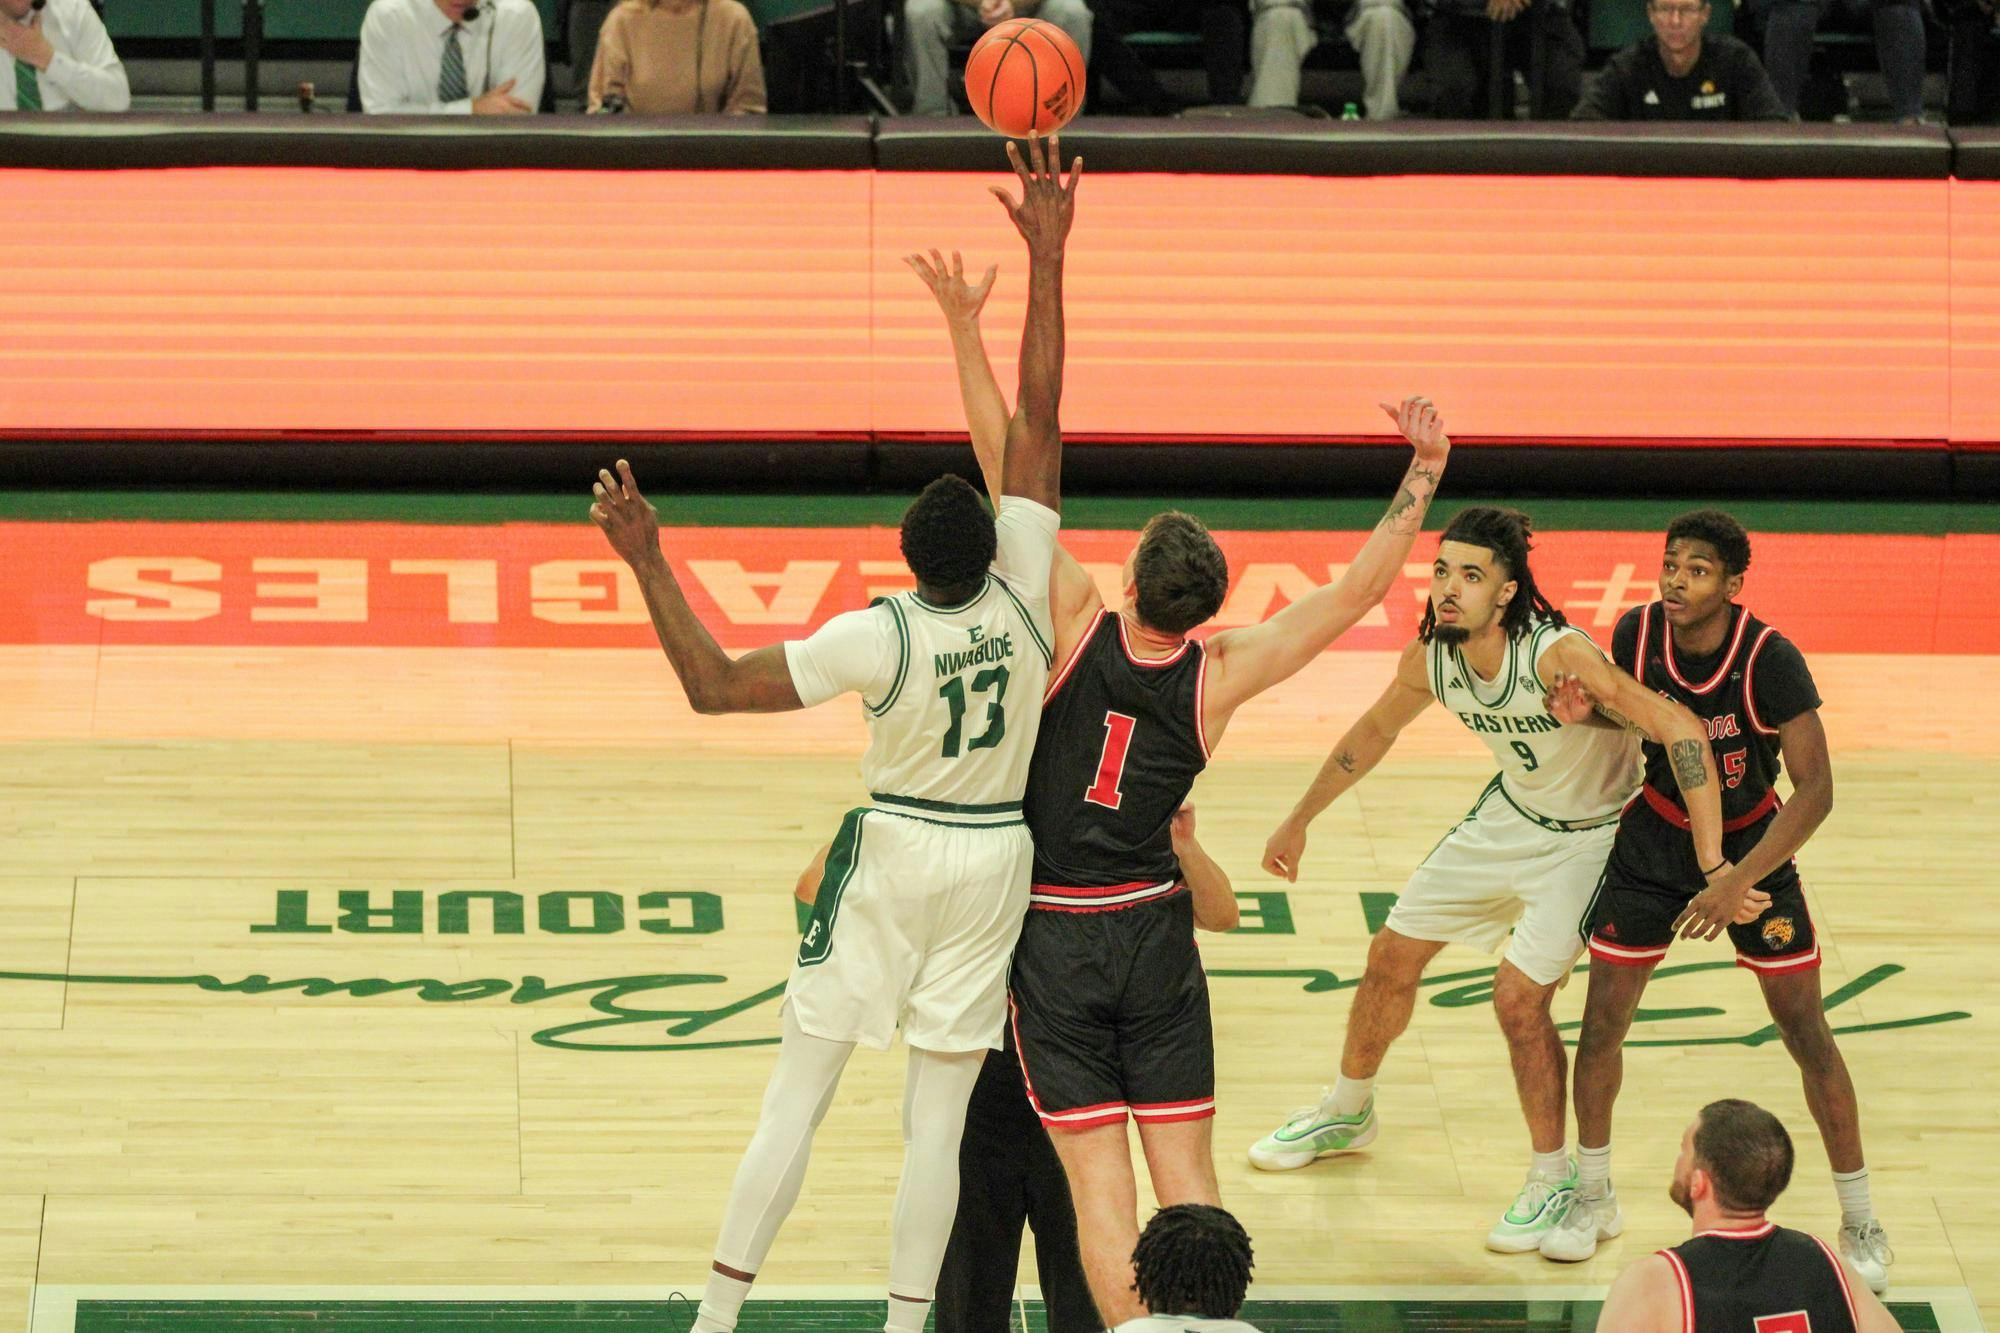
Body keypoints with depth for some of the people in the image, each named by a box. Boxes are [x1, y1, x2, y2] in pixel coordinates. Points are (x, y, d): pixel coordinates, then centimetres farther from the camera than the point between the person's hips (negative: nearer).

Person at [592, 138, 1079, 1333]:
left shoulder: (877, 639, -21)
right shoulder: (1024, 594, -15)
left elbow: (716, 687, -19)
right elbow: (1039, 415, -12)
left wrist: (649, 564, -18)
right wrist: (1047, 261, -10)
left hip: (892, 854, -2)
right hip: (995, 863, 2)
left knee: (798, 1091, 2)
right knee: (939, 1112, 5)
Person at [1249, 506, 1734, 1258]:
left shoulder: (1558, 655, -37)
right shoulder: (1430, 660, -16)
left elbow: (1681, 731, -40)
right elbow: (1375, 732, 6)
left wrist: (1715, 868, -43)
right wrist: (1299, 822, 16)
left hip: (1588, 836, -6)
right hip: (1510, 812, 6)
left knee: (1518, 996, -16)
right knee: (1393, 955, 13)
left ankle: (1554, 1178, 7)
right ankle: (1348, 1111, 40)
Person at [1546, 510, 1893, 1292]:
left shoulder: (1771, 661, -28)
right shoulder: (1636, 635, -17)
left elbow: (1815, 790, -31)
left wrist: (1740, 880, -39)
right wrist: (1593, 707, -16)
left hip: (1752, 842, -3)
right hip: (1656, 838, 3)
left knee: (1806, 1033, -2)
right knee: (1601, 1021, 1)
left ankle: (1860, 1223, 11)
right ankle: (1593, 1197, 22)